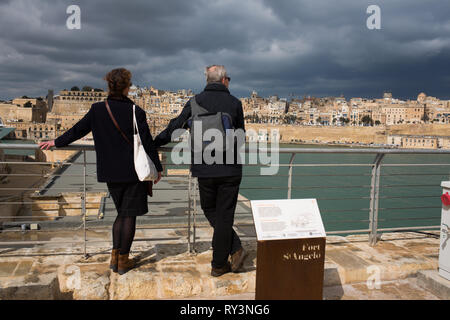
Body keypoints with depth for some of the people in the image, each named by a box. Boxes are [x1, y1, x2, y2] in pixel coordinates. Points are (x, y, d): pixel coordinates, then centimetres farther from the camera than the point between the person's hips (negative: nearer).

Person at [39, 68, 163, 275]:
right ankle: (123, 260, 13)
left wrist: (56, 143, 26)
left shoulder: (97, 110, -1)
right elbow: (147, 143, -9)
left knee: (121, 213, 19)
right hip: (134, 172, -4)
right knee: (129, 215, 6)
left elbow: (78, 130, 9)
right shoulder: (136, 112, -11)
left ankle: (115, 256, 18)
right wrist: (157, 168, 2)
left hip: (111, 173, 4)